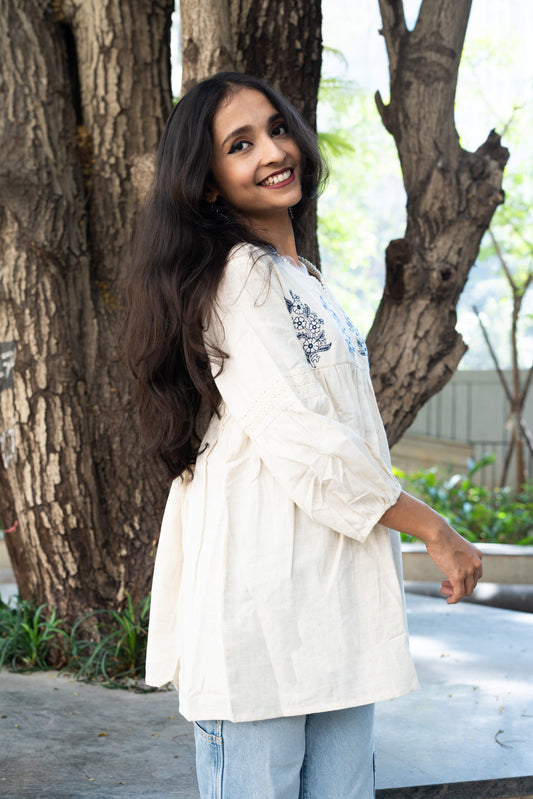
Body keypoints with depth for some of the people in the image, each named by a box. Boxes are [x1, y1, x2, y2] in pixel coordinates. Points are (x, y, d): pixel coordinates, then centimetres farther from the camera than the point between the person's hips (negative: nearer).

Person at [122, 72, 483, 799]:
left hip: (337, 594, 9)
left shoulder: (303, 278, 21)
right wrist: (433, 529, -8)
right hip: (261, 593, -9)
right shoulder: (236, 275, -9)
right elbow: (300, 442, -17)